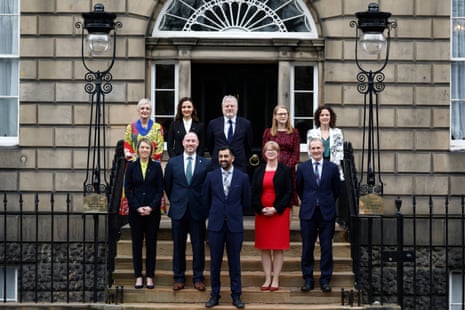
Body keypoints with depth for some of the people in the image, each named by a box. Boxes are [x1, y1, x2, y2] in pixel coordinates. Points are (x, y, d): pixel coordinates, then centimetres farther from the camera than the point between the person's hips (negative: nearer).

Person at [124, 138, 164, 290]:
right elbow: (127, 189, 1)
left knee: (151, 243, 2)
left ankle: (150, 276, 8)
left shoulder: (156, 167, 3)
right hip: (135, 211, 0)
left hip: (152, 211, 0)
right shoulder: (131, 167, 4)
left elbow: (160, 190, 1)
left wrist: (151, 207, -11)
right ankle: (138, 276, 9)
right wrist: (137, 207, -10)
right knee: (137, 243, 3)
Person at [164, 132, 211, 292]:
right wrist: (175, 201, 11)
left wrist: (203, 203, 4)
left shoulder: (206, 163, 2)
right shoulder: (173, 162, 5)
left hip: (198, 211, -1)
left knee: (198, 245, 4)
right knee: (178, 245, 6)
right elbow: (167, 185, 12)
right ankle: (179, 278, 15)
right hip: (178, 210, 1)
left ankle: (198, 278, 13)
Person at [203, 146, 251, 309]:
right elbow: (206, 198, 12)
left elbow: (246, 202, 7)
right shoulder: (211, 176, 2)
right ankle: (214, 294, 13)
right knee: (215, 262, 5)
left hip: (235, 224, -1)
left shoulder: (243, 177, -1)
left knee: (235, 262, 5)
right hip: (215, 224, 1)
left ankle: (236, 295, 13)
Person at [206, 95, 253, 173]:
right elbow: (209, 144, 15)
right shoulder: (213, 123, 5)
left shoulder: (246, 123, 3)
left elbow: (249, 145, 10)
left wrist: (244, 160, 10)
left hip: (239, 166, 0)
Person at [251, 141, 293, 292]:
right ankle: (267, 279, 8)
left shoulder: (285, 170, 3)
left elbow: (289, 192, -3)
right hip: (262, 213, 3)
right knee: (264, 248, 3)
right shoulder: (258, 171, 11)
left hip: (280, 213, -3)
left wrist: (276, 209, -12)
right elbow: (253, 193, 7)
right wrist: (261, 209, -8)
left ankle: (275, 280, 4)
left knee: (278, 247, -1)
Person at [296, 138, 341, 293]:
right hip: (308, 212, 0)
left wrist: (328, 203, 12)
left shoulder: (332, 167, 1)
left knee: (327, 247, 3)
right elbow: (298, 188, 14)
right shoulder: (302, 168, 3)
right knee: (307, 247, 4)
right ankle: (308, 279, 13)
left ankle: (325, 279, 11)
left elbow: (337, 189, 11)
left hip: (327, 212, 0)